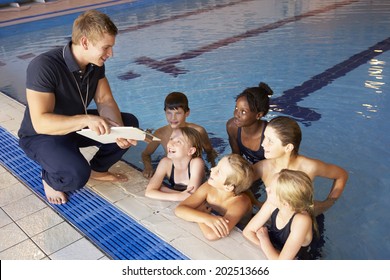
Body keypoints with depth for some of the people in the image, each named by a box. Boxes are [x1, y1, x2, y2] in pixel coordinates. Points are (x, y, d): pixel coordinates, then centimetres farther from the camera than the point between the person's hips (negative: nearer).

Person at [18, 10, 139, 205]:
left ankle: (97, 169, 13)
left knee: (129, 123, -6)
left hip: (77, 126, 7)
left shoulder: (96, 63, -10)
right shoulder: (44, 66, -32)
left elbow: (105, 101, -9)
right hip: (41, 136, -7)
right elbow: (41, 123, -36)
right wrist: (86, 119, -49)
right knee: (77, 175, -34)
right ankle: (49, 179, 2)